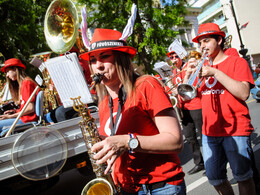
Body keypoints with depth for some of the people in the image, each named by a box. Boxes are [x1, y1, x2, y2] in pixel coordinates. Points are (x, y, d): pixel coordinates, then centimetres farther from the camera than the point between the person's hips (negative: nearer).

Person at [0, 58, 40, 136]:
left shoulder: (26, 83, -11)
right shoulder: (22, 84, 19)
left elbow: (31, 108, -18)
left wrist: (10, 116, -11)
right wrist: (15, 111, 9)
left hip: (28, 120, -10)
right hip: (25, 118, 10)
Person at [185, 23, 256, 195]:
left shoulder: (236, 62, -1)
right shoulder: (202, 67, 12)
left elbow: (244, 93, -16)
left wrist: (216, 73, -19)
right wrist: (188, 75, -6)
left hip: (235, 130, -5)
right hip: (210, 131, 5)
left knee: (243, 177, 8)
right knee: (215, 178, 14)